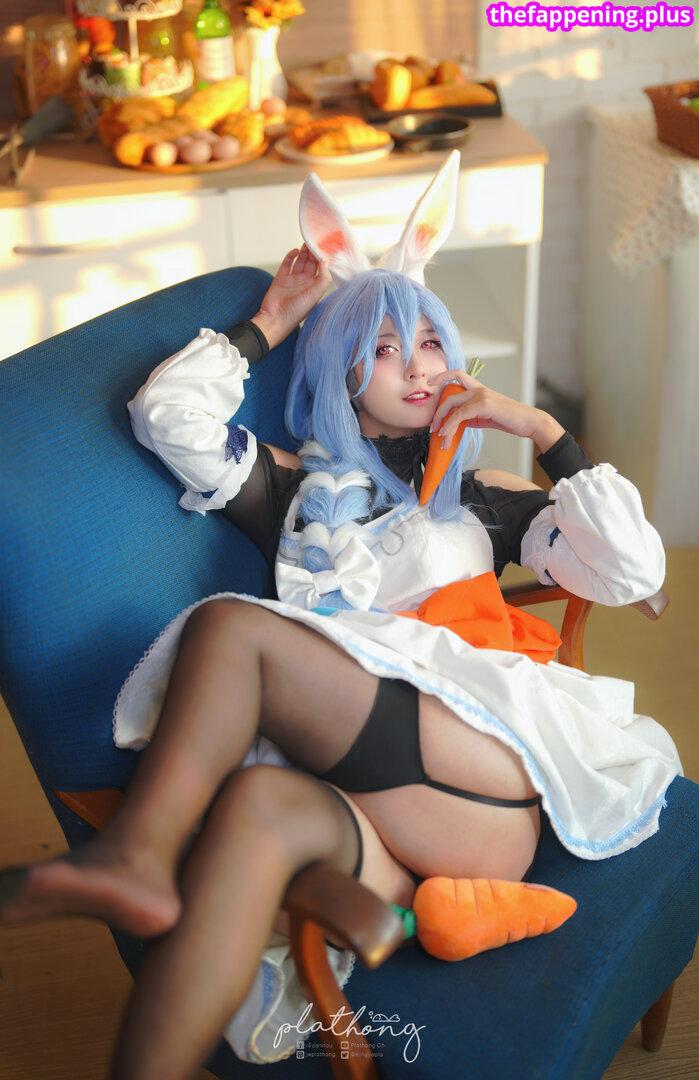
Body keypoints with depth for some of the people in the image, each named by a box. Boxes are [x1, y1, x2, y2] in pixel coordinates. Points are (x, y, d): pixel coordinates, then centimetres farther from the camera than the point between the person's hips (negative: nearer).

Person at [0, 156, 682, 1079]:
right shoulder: (299, 488, 25)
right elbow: (166, 413, 14)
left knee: (232, 624, -24)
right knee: (257, 806, -38)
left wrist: (541, 429, 10)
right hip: (343, 773, 1)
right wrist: (267, 322, 25)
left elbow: (632, 571, 14)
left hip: (482, 772, -1)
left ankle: (137, 856, -25)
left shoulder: (484, 496, 26)